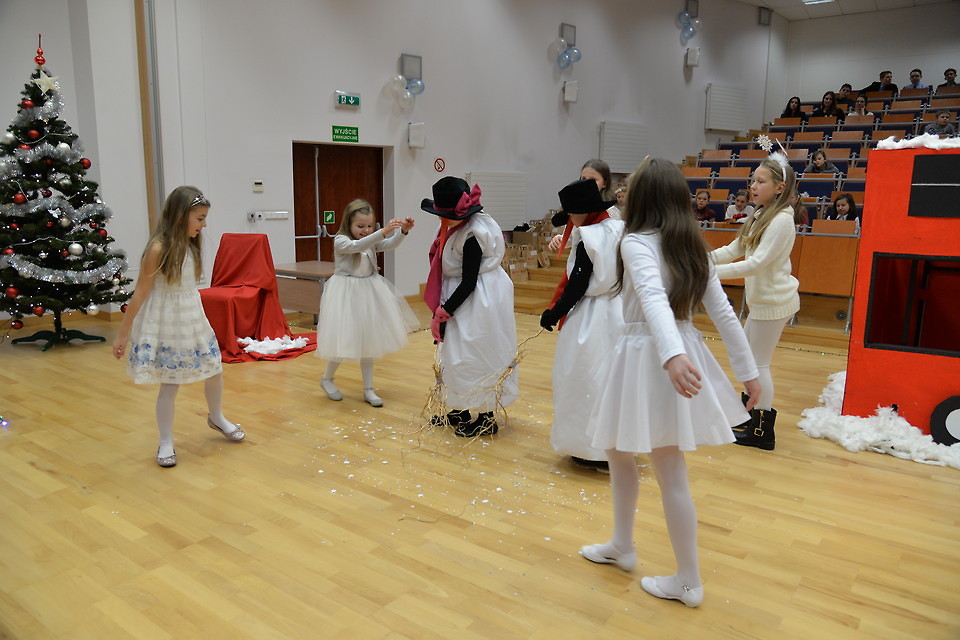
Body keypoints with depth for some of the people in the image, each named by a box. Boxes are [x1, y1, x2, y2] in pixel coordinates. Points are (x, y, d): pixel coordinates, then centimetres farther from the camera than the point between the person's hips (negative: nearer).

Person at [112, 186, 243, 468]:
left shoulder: (191, 247, 3)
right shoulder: (158, 249, -18)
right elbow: (140, 293, -15)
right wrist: (123, 334, -12)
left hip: (193, 321, 7)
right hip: (165, 325, -7)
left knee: (215, 371, 14)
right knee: (169, 385, 2)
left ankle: (216, 418, 39)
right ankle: (166, 443, 19)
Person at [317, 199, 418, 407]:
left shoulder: (373, 241, 5)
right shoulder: (340, 241, -12)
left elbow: (390, 244, -12)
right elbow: (357, 246, -32)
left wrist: (403, 231, -32)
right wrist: (383, 231, -44)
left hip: (369, 294, 6)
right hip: (346, 295, -6)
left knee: (368, 342, 9)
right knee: (344, 340, -2)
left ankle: (368, 390, 17)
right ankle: (327, 379, 25)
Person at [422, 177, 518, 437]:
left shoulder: (471, 235, -25)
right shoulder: (462, 225, 3)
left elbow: (469, 282, -23)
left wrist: (442, 313, -17)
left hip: (479, 301, -10)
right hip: (468, 298, 10)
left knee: (474, 357, 1)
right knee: (459, 354, 17)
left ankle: (486, 418, 17)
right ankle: (461, 412, 33)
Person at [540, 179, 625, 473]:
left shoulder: (588, 243, -17)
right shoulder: (619, 233, 5)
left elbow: (577, 287, -17)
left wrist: (553, 314, -8)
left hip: (592, 316, -8)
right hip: (619, 311, 8)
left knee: (586, 378, 3)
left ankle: (594, 452, 11)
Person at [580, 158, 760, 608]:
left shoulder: (636, 242, -14)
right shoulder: (692, 246, 8)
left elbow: (654, 297, -33)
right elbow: (723, 312, 9)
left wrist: (672, 355, -47)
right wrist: (748, 370, 14)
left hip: (647, 359, -7)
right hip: (684, 351, 7)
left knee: (671, 474, 6)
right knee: (617, 450, 20)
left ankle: (688, 583, 22)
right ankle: (621, 547, 36)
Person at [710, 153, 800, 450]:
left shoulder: (781, 220, -18)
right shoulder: (760, 216, 12)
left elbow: (758, 262, -25)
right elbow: (734, 249, 8)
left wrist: (713, 272, -30)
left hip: (773, 300, -10)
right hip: (762, 299, 10)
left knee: (759, 363, -4)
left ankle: (763, 431, 7)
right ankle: (754, 413, 34)